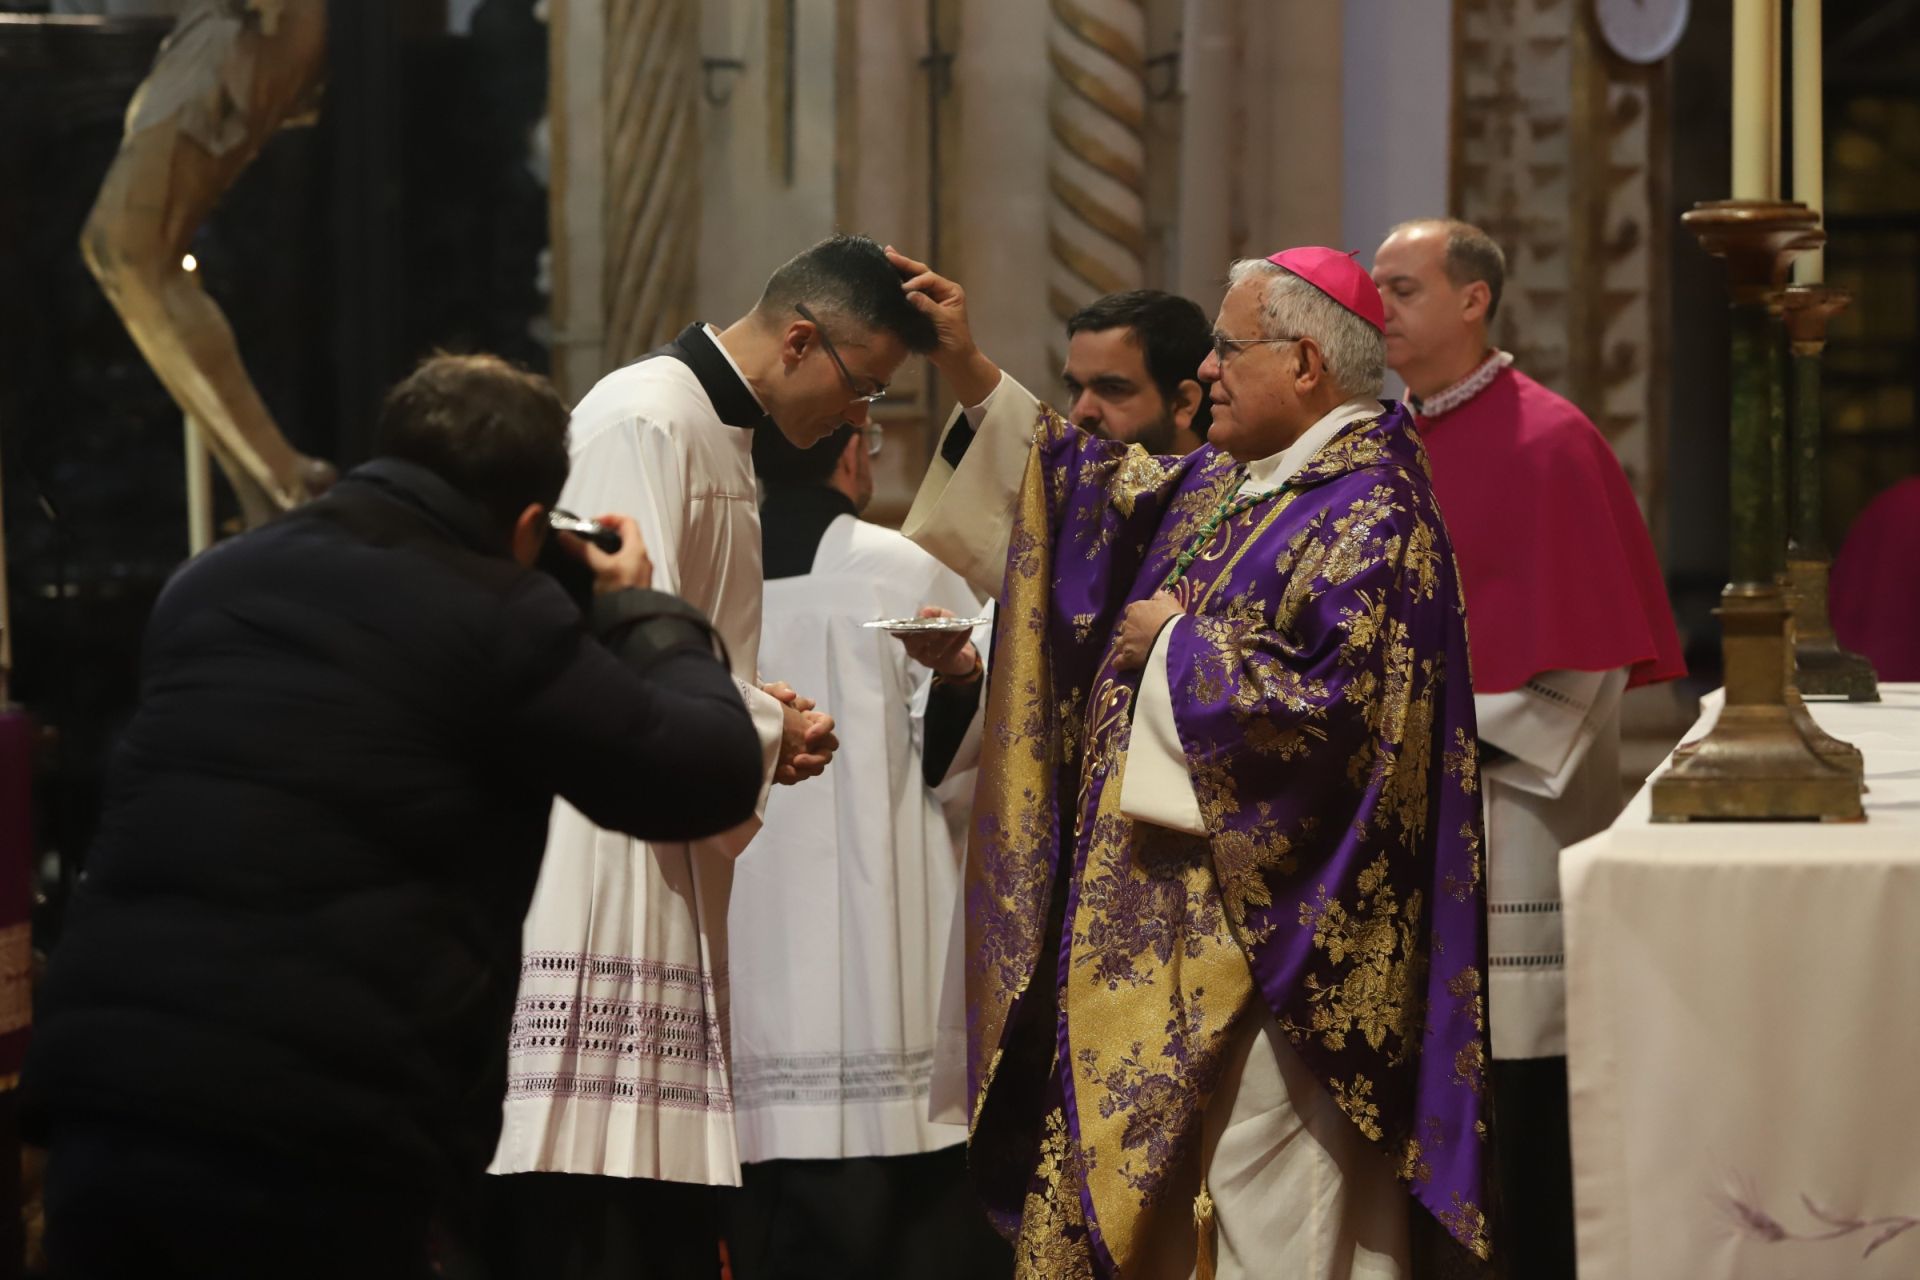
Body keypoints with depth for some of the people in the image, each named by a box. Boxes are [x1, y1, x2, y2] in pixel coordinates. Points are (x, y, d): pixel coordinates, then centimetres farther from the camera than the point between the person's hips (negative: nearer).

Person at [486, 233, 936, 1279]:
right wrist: (766, 733, -7)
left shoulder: (716, 434, 19)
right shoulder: (647, 419, -13)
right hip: (594, 848, -10)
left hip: (660, 861, 10)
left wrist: (762, 710, 6)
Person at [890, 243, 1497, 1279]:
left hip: (1263, 927, -10)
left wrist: (1177, 643, -13)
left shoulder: (1370, 516, -15)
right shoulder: (1220, 484, 13)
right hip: (1162, 928, 10)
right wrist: (967, 370, 19)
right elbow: (1093, 489, 26)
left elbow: (1332, 701, -25)